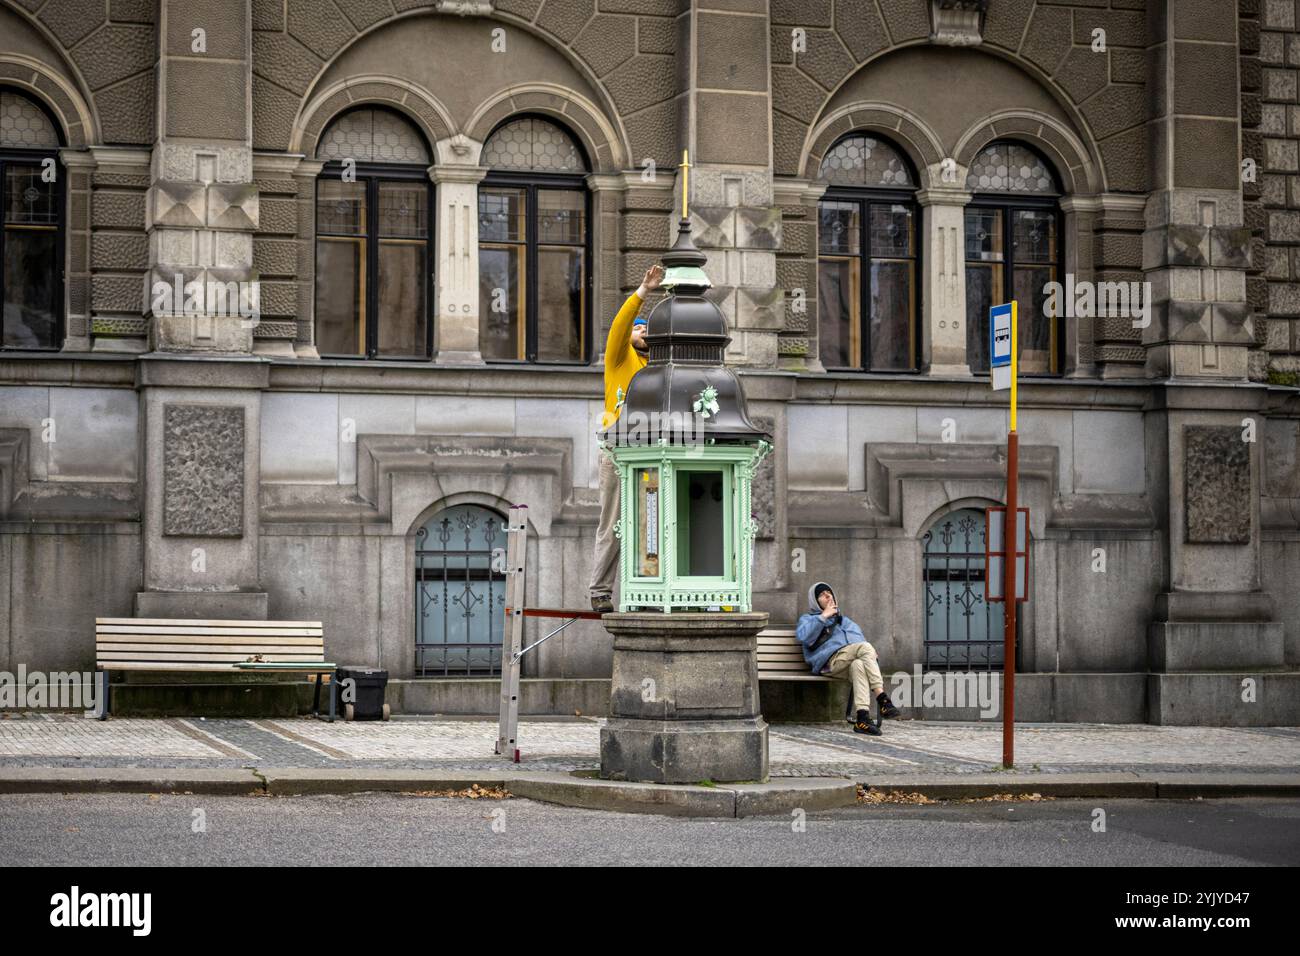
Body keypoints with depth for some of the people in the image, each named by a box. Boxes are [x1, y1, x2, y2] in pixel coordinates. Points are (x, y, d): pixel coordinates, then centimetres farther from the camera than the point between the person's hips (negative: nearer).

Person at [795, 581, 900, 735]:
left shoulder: (845, 621, 39)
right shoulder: (808, 619, 23)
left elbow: (860, 639, 26)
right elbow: (803, 636, -3)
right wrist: (823, 616, -5)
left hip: (852, 662, 5)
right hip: (831, 661, -5)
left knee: (858, 665, -36)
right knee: (865, 648, -31)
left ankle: (862, 718, -50)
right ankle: (882, 699, -42)